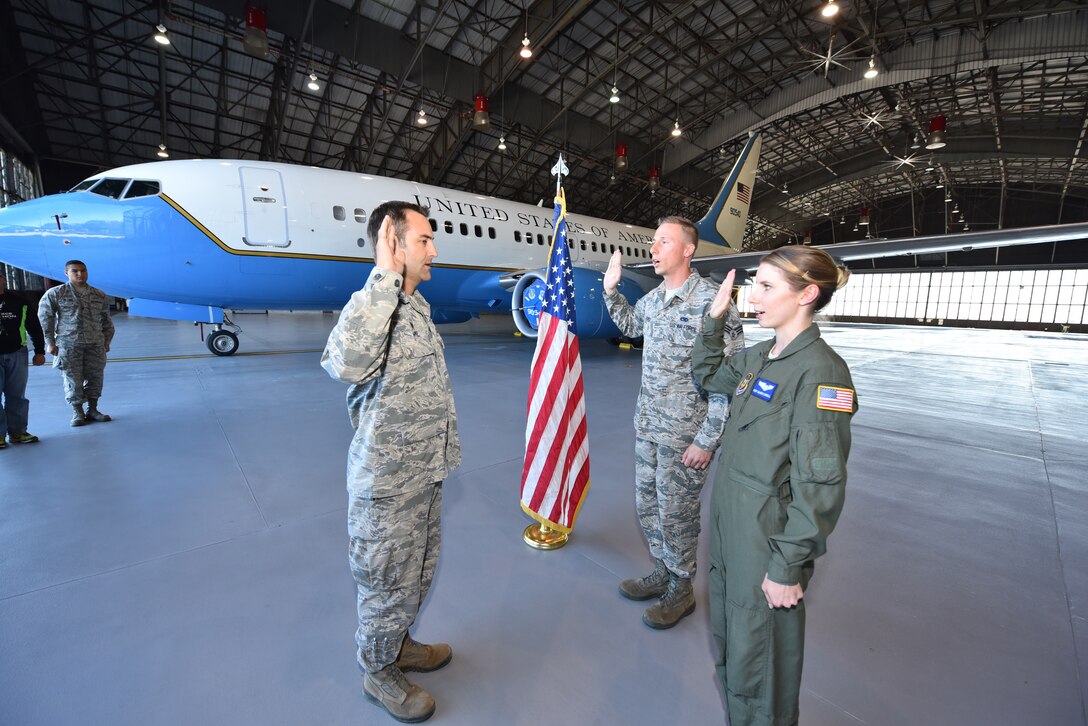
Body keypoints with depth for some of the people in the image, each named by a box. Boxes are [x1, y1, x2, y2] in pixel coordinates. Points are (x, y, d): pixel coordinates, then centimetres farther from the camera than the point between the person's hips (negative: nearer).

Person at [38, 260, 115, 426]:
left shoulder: (100, 296, 10)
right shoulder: (55, 294, 1)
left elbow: (106, 320, 16)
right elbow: (44, 319, 1)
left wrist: (107, 341, 13)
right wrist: (50, 342, -4)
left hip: (96, 344, 2)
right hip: (68, 344, -2)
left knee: (95, 377, 5)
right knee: (72, 379, 1)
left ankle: (92, 409, 17)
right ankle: (77, 412, 13)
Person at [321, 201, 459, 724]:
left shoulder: (418, 306, 6)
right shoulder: (370, 307, -22)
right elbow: (346, 364, -47)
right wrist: (385, 275, -39)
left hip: (425, 475, 9)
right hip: (389, 484, -8)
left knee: (417, 573, 26)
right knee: (388, 583, 15)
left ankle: (398, 643, 52)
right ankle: (378, 671, 42)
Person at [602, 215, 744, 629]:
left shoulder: (712, 302, -17)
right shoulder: (652, 298, 5)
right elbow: (630, 326, 27)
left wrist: (706, 440, -17)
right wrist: (611, 290, 13)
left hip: (684, 431, -7)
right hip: (647, 423, 7)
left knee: (676, 512, 8)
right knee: (646, 504, 18)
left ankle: (680, 589, 32)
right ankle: (662, 572, 41)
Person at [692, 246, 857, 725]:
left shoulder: (820, 370, -20)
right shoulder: (759, 358, 3)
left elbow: (820, 484, -21)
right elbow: (708, 375, 21)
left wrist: (787, 567, -16)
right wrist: (715, 318, 9)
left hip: (768, 537, -8)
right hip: (728, 524, 8)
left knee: (756, 661, 14)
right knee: (727, 642, 26)